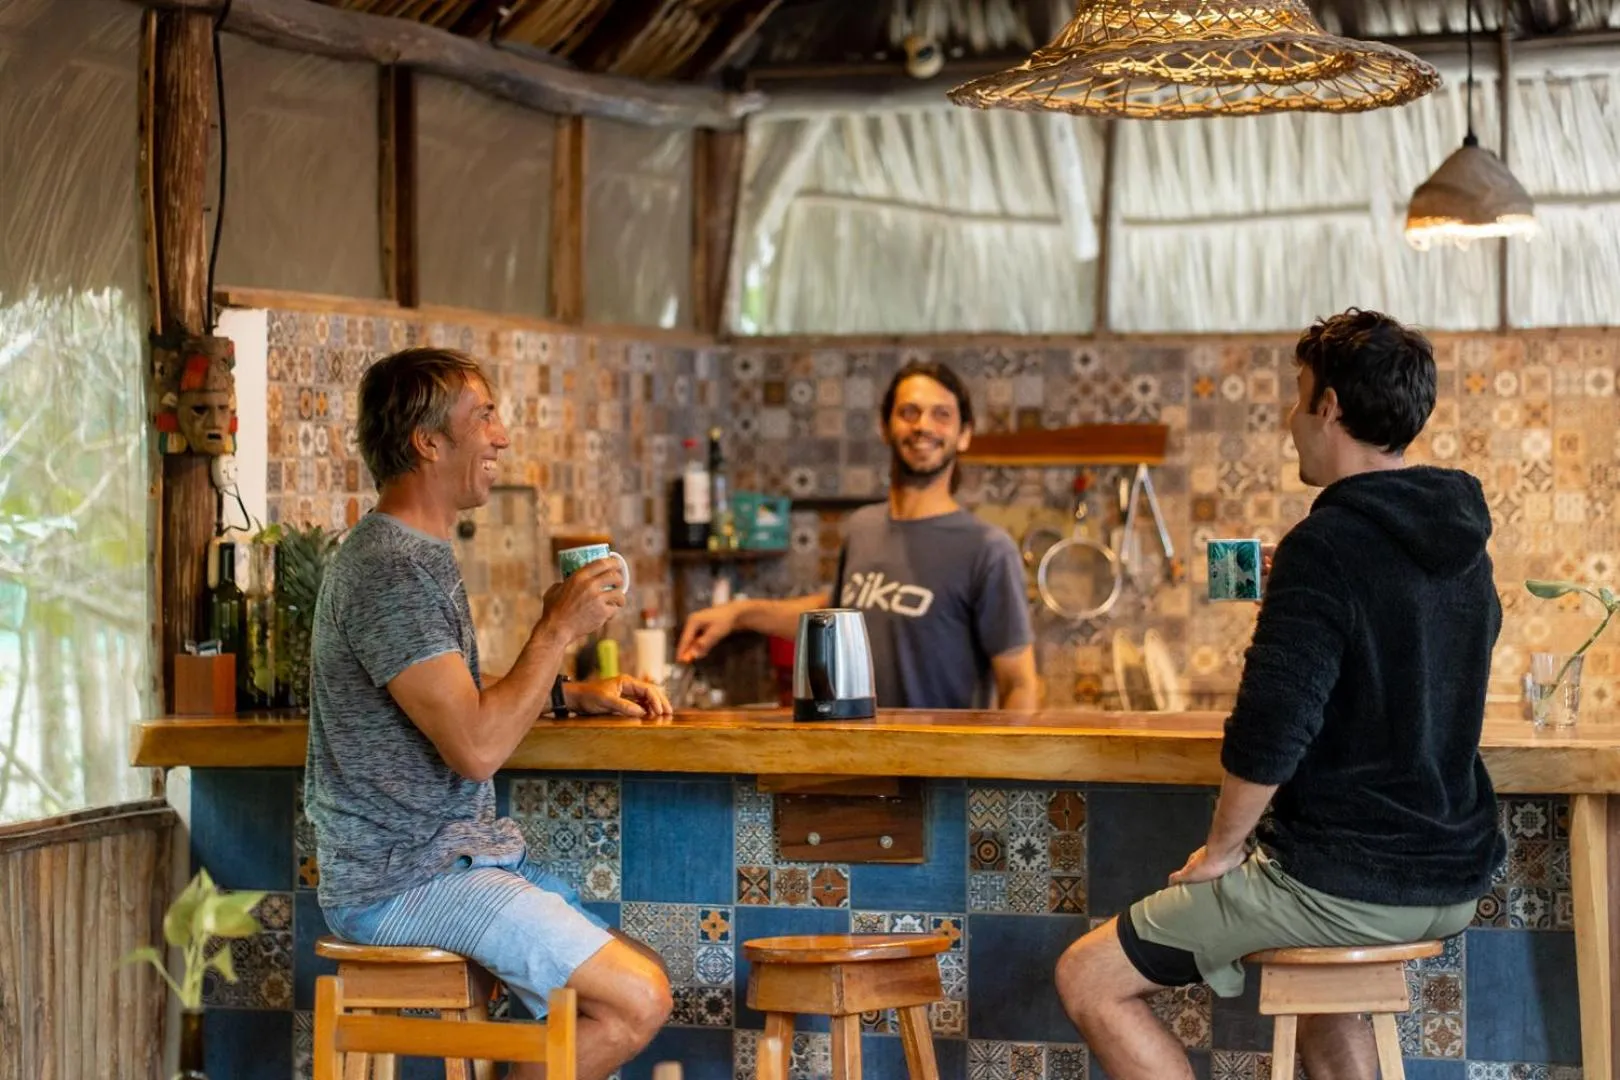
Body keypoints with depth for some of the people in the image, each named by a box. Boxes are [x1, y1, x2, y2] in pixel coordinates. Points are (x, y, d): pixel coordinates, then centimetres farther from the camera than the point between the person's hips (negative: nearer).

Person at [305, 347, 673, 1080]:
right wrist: (557, 630, -15)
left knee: (642, 983, 5)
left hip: (461, 852, 10)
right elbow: (476, 746, -25)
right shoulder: (390, 570, -19)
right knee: (636, 1002, -16)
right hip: (403, 880, -10)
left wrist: (575, 694, 17)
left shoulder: (422, 555, 15)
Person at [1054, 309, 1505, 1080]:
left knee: (1088, 980, 2)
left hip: (1342, 885, -9)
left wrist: (1222, 849, -7)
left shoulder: (1326, 547, -18)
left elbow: (1269, 735, -23)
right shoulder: (1465, 546, 8)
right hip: (1455, 883, 9)